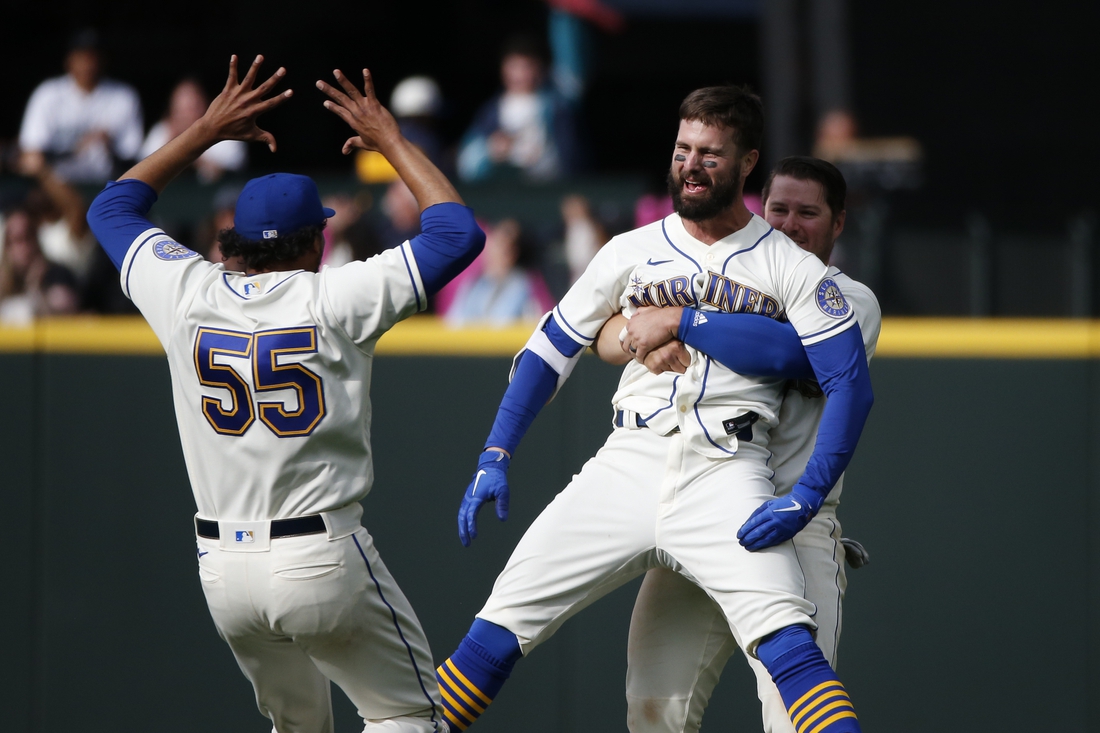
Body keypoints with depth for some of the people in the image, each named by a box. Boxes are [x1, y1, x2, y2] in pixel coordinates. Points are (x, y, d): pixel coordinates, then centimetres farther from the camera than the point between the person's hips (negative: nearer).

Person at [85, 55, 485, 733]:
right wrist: (391, 140, 8)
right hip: (323, 561, -5)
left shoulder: (188, 296, 2)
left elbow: (113, 207, 21)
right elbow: (459, 232, -2)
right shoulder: (335, 300, -9)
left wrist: (206, 131, 22)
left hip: (221, 569, 5)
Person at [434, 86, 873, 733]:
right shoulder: (632, 253, 14)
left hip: (728, 480, -3)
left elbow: (851, 386, -2)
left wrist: (805, 500, -14)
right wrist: (495, 458, 7)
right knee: (500, 630, -4)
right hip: (630, 462, 3)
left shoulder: (794, 271, 4)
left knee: (790, 650, -23)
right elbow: (550, 351, 18)